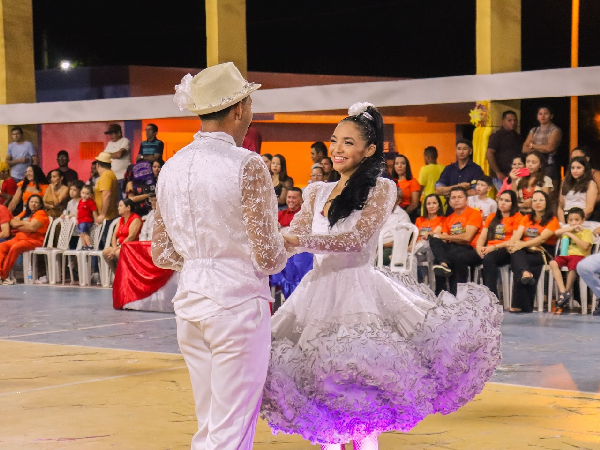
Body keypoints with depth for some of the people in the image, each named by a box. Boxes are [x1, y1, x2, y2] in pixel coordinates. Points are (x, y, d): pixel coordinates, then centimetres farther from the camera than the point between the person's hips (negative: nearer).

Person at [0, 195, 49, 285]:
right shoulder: (25, 213, 23)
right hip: (20, 237, 7)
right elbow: (13, 222, 14)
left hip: (34, 240, -7)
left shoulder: (41, 213, 0)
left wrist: (18, 225, -1)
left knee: (15, 248, -34)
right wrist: (25, 223, -4)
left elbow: (32, 227, -15)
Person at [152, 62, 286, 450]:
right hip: (237, 299, -7)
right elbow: (268, 256, -13)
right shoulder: (247, 165, -13)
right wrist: (278, 256, 8)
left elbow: (162, 254, 12)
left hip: (191, 300, 7)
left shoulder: (172, 167, 7)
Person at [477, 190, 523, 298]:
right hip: (488, 251, 5)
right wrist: (479, 247, -5)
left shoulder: (517, 217, 9)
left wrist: (494, 247, -14)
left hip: (506, 250, -5)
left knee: (488, 259, -40)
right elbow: (482, 237, 19)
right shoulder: (492, 217, 27)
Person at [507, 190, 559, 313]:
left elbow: (542, 238, -12)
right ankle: (525, 273, -61)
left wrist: (522, 244, -25)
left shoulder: (552, 220, 3)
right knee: (516, 253, -33)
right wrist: (512, 243, -21)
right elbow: (518, 234, 4)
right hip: (526, 251, 4)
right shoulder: (527, 218, 20)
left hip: (543, 252, -4)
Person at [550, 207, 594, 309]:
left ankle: (567, 291, -18)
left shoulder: (586, 232, 10)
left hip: (579, 256, -5)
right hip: (565, 255, 5)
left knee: (573, 266, -39)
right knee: (553, 263, -28)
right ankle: (562, 291, -31)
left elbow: (585, 246, -8)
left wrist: (572, 235, -6)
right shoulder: (567, 230, 26)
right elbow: (556, 233, 3)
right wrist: (572, 228, -1)